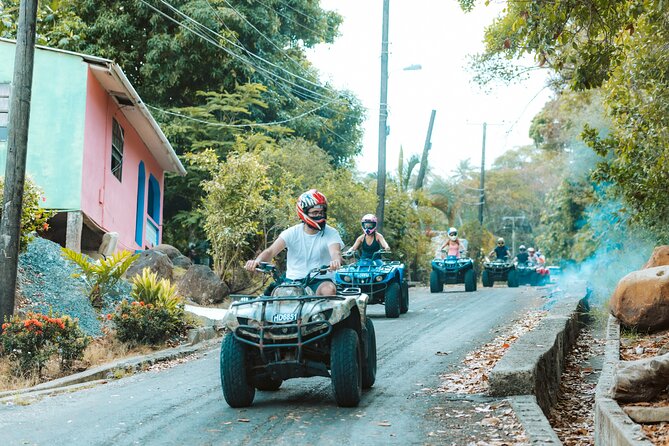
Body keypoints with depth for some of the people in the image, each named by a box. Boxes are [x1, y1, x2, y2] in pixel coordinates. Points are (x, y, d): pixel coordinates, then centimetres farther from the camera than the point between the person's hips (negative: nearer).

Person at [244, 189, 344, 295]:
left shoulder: (331, 233, -2)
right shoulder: (292, 233, 0)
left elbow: (335, 252, -22)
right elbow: (271, 251, -11)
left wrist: (335, 261, -49)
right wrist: (257, 261, -35)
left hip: (320, 281, -1)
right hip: (293, 281, 1)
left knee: (329, 289, -34)